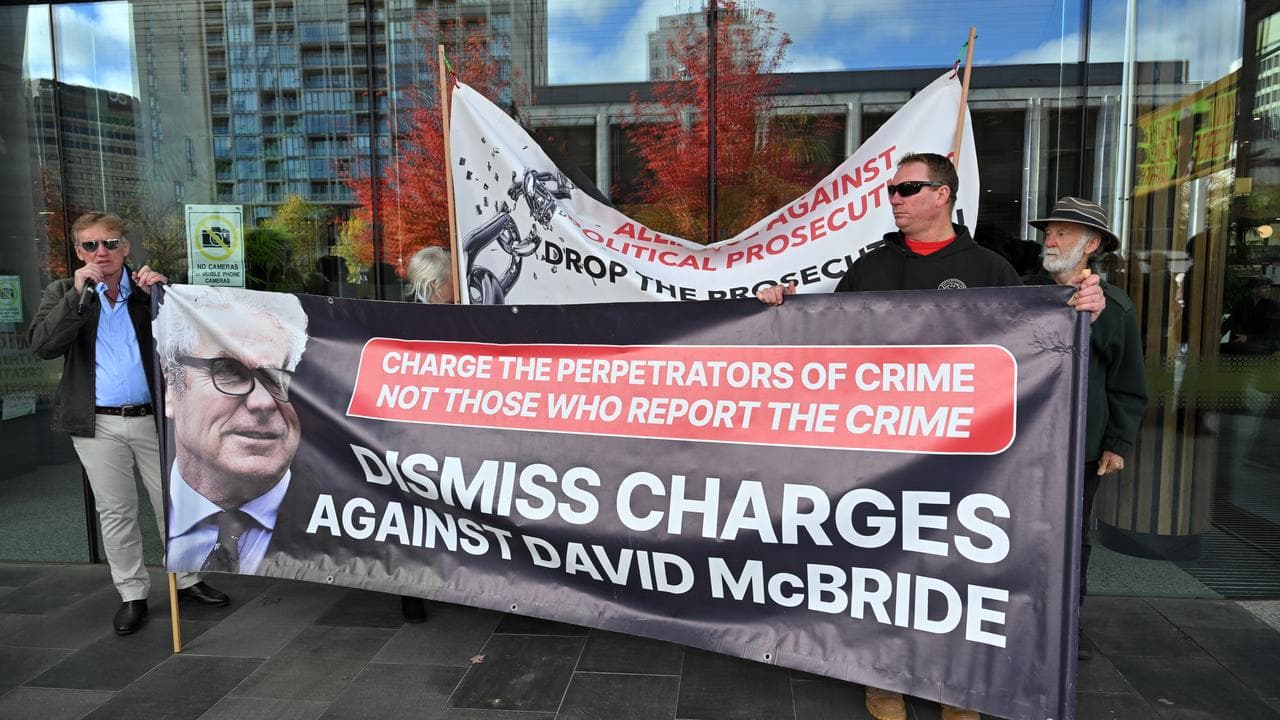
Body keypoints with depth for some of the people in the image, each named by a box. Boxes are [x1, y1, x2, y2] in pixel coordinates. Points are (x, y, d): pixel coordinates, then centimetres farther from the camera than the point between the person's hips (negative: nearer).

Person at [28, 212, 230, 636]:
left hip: (153, 417, 0)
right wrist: (78, 293, -17)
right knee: (115, 512, 8)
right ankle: (132, 594, 21)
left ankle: (187, 581, 24)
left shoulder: (149, 287, 4)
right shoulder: (63, 293, 4)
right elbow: (42, 346, -12)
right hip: (98, 424, 0)